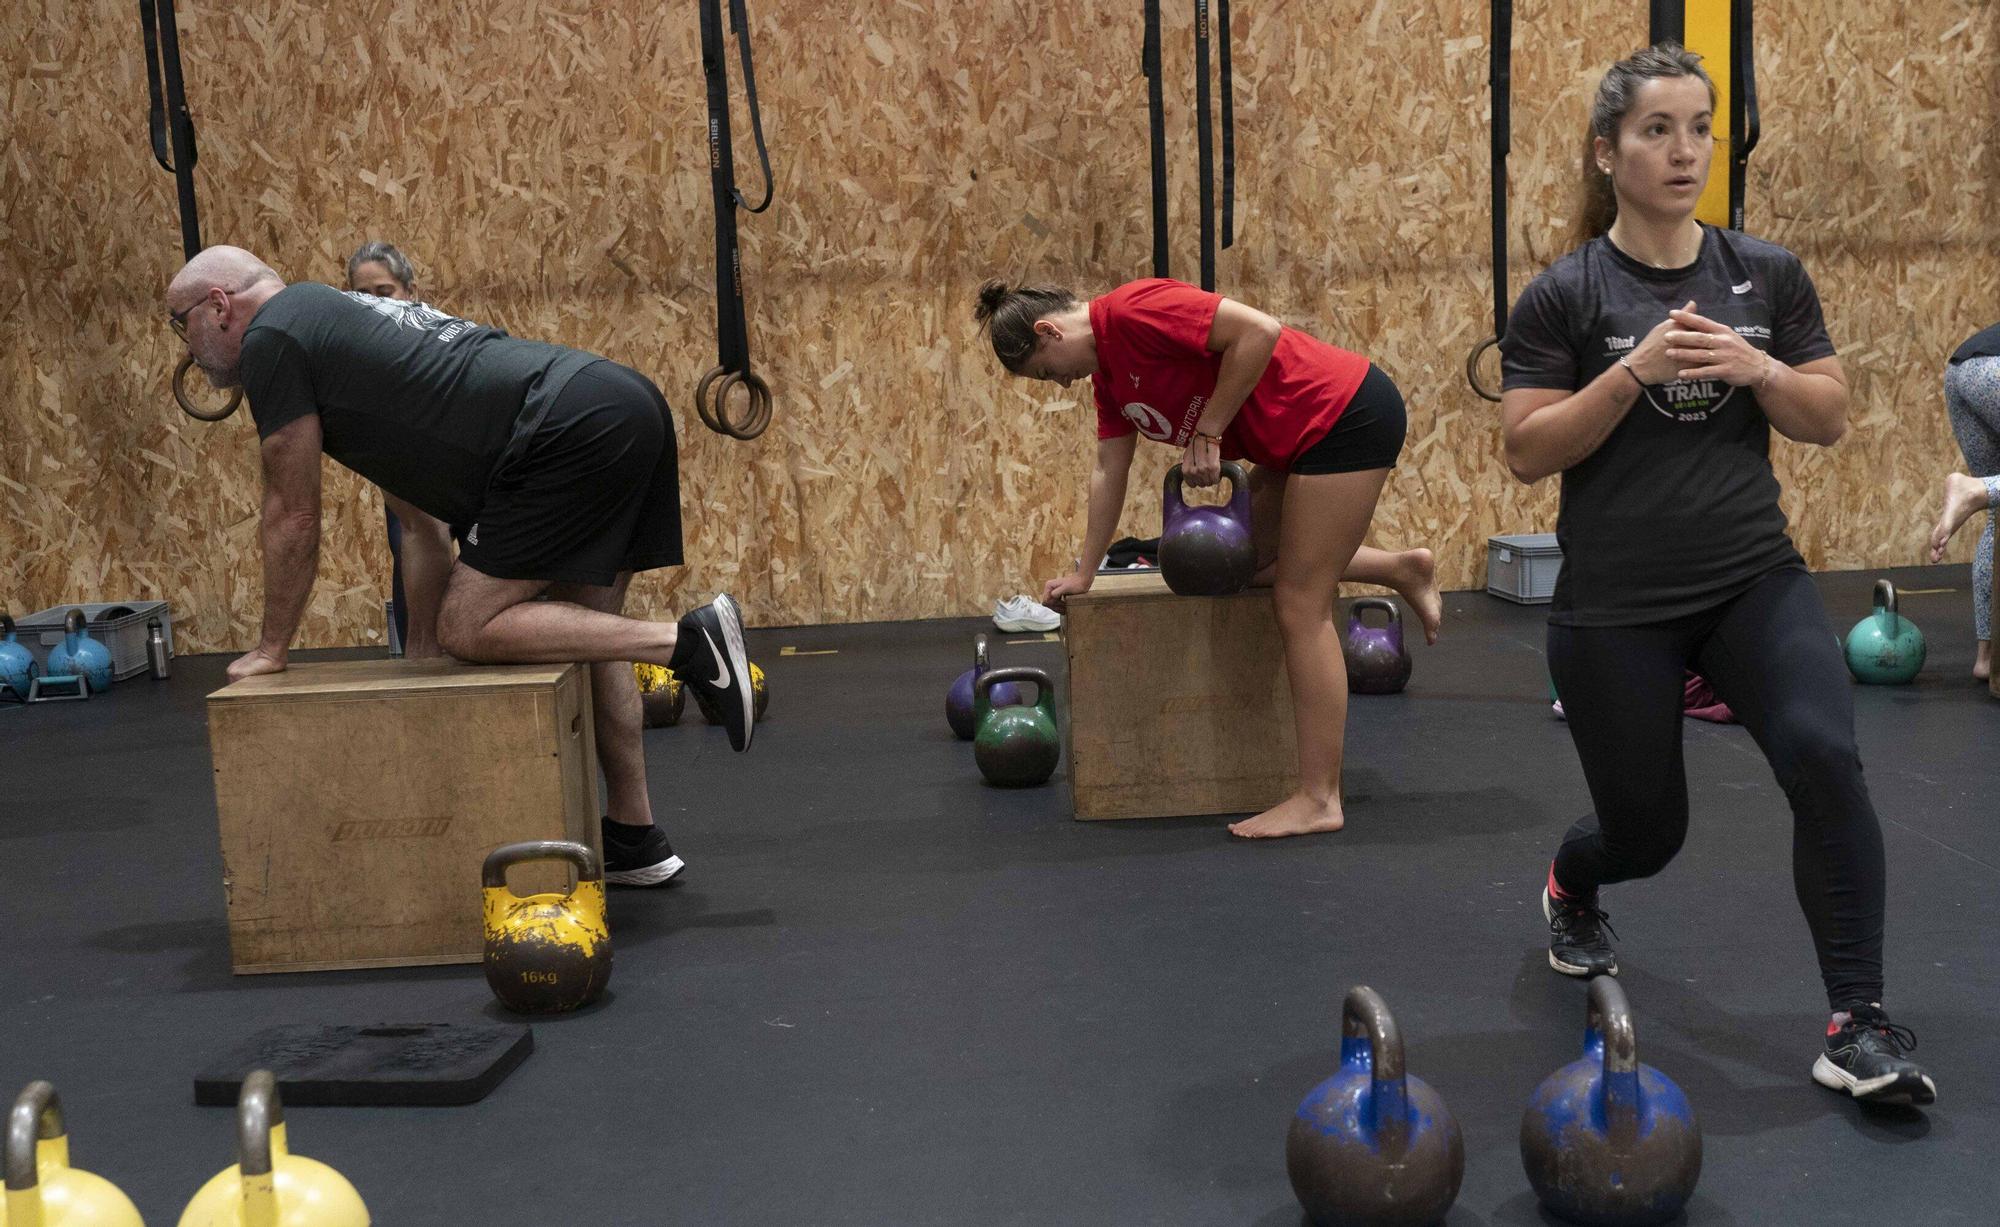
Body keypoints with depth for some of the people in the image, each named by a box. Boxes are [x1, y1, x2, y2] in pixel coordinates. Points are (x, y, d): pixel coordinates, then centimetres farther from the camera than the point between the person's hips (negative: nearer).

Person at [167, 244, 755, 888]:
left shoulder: (272, 337, 4)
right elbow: (426, 522, 32)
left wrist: (270, 648, 19)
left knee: (470, 628, -5)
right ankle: (634, 839, 24)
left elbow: (292, 516, 6)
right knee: (583, 627, 19)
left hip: (570, 432, -10)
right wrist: (419, 655, 35)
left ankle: (686, 641, -10)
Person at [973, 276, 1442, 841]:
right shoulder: (1108, 371, 11)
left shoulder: (1130, 310, -18)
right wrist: (1083, 573, 17)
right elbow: (1109, 473, 16)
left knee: (1300, 604, -7)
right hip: (1300, 436, 10)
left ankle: (1319, 799, -2)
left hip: (1345, 413, -10)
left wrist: (1207, 433, -19)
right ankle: (1403, 569, 28)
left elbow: (1259, 331, -26)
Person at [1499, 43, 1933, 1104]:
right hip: (1614, 607, -2)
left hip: (1752, 580, 2)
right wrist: (1631, 373, -21)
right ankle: (1569, 888, 47)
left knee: (1824, 753, -24)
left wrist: (1755, 369, -12)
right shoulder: (1564, 296, -4)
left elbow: (1830, 420, 7)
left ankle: (1858, 1028, -13)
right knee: (1644, 832, 8)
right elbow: (1525, 452, -9)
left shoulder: (1768, 275, 5)